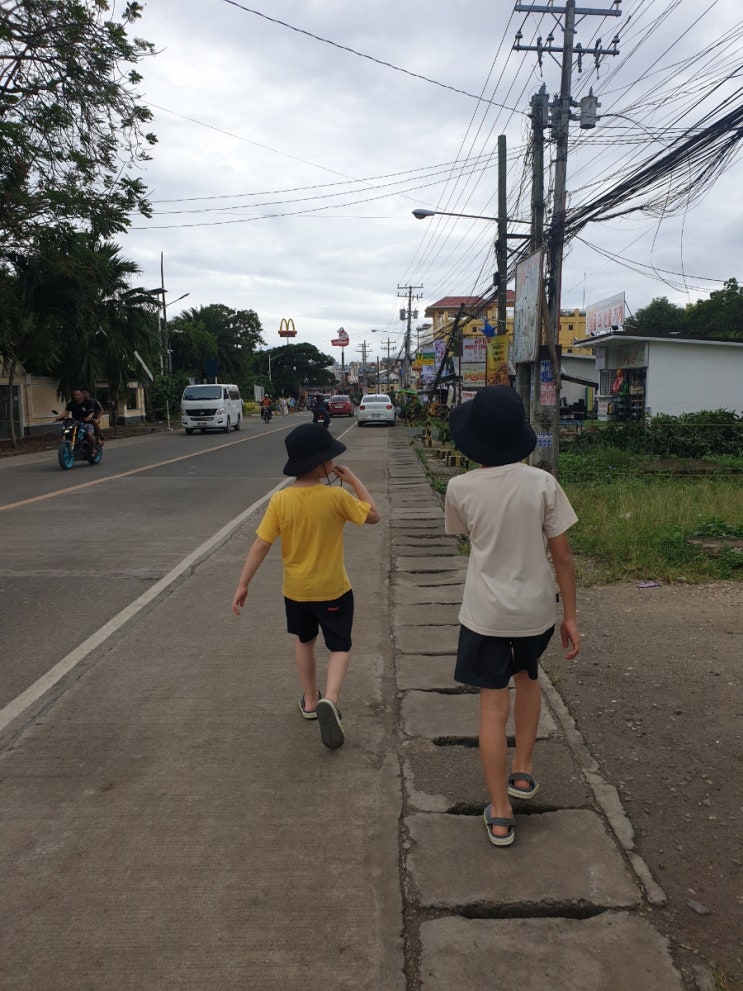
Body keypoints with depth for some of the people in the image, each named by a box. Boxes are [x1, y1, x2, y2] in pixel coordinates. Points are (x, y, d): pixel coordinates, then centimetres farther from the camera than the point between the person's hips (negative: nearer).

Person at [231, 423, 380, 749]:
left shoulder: (280, 501, -14)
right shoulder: (337, 497, -18)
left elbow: (261, 544, -12)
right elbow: (373, 515, -5)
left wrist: (243, 584, -5)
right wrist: (354, 480, 0)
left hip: (296, 590, 3)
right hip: (333, 589, -2)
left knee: (304, 641, 26)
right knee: (340, 647, 12)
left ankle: (310, 701, 35)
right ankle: (329, 699, -13)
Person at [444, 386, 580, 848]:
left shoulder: (461, 488, -12)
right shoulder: (542, 483, -11)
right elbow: (562, 554, -7)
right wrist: (570, 615, 2)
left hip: (486, 614, -2)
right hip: (536, 610, 2)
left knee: (494, 706, 7)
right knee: (528, 679, 29)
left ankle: (500, 814, 13)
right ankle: (523, 771, 36)